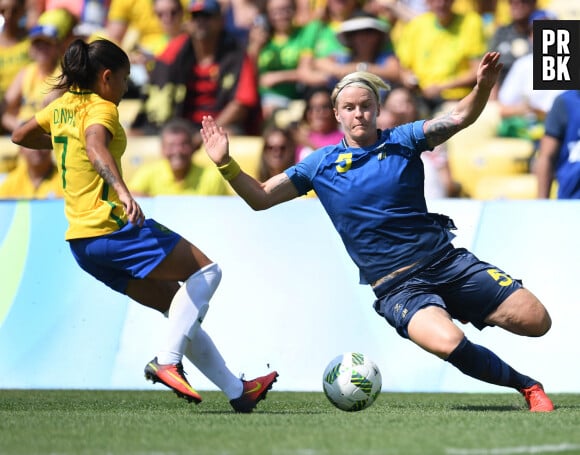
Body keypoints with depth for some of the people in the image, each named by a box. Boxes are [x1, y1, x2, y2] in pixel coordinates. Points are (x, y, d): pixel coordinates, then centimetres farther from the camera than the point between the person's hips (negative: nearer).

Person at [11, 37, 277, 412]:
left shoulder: (62, 106, 15)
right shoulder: (101, 109, -11)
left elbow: (20, 136, 30)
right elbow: (96, 146, -33)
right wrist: (123, 191, -48)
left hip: (81, 240, 9)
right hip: (112, 225, -9)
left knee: (180, 305, 14)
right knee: (206, 271, -1)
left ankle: (237, 391, 14)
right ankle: (168, 361, -13)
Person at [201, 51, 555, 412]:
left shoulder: (401, 141, 5)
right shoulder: (322, 163, 6)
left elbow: (459, 117, -8)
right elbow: (261, 198, 6)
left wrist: (483, 86, -28)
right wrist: (226, 164, -10)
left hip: (445, 260, 2)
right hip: (396, 286, -2)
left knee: (537, 321, -11)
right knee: (448, 342, -33)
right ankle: (528, 386, -8)